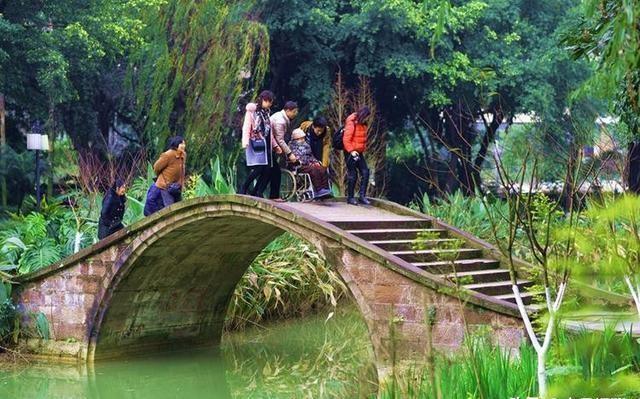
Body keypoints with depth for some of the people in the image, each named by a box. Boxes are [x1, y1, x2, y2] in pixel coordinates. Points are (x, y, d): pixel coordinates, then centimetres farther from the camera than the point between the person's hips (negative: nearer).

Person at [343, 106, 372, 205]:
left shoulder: (363, 124, 11)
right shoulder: (351, 124, -15)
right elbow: (346, 139, -18)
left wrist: (363, 149, 14)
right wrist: (351, 151, -23)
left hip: (359, 153, 8)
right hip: (350, 153, -8)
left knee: (365, 172, 1)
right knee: (352, 175, -3)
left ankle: (362, 196, 6)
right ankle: (350, 197, 8)